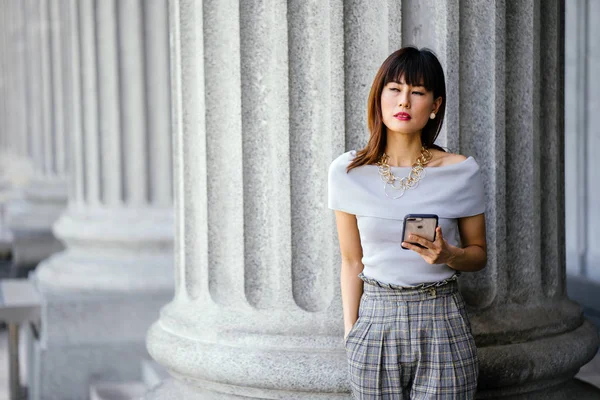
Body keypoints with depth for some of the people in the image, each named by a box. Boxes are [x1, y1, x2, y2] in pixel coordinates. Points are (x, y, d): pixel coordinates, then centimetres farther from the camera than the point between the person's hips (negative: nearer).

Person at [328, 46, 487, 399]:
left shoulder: (462, 172, -3)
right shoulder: (347, 172, 0)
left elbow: (479, 254, 8)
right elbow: (351, 261, 5)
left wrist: (448, 256, -14)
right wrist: (351, 332, 2)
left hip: (443, 320, -1)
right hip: (376, 320, 1)